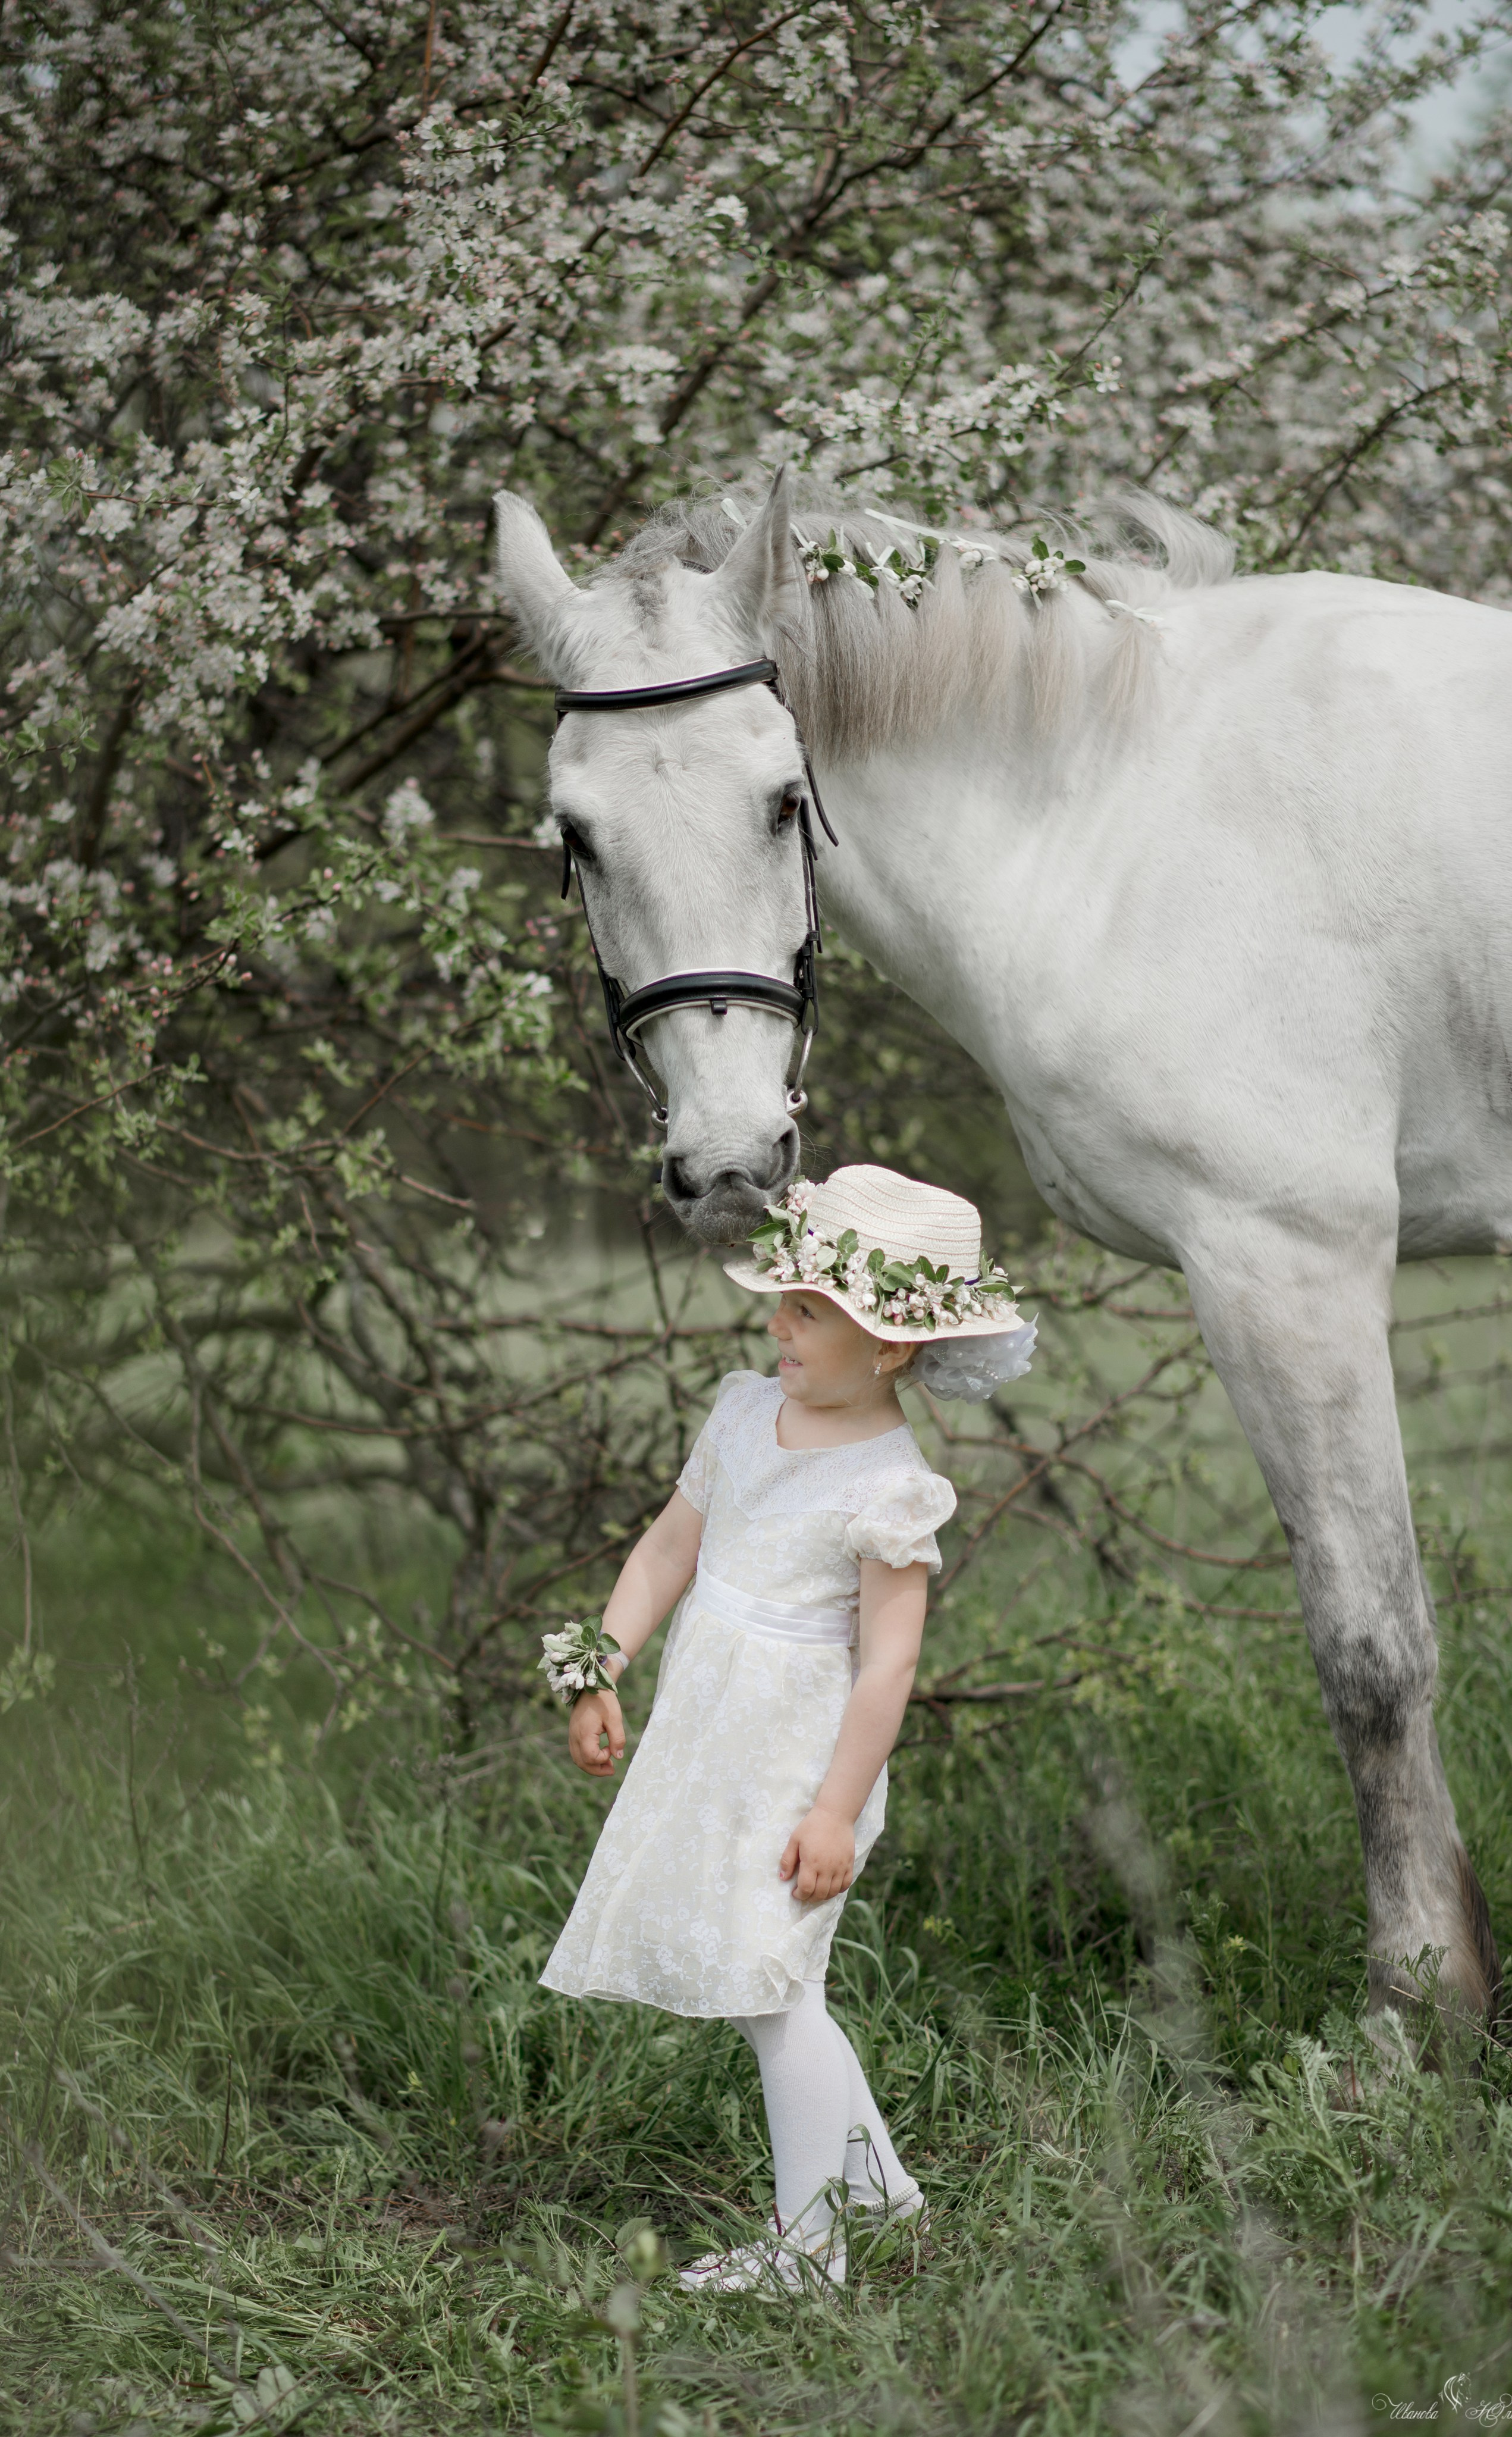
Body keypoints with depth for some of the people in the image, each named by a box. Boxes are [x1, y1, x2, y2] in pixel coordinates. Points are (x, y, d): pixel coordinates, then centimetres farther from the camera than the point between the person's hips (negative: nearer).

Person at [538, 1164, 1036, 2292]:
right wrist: (604, 1674, 8)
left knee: (766, 1978, -5)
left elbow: (889, 1663, -18)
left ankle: (808, 2237, 6)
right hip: (705, 1736, 8)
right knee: (759, 1980, 15)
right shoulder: (748, 1412, 4)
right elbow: (670, 1548, 13)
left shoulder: (889, 1488, -18)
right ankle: (873, 2176, 29)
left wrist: (836, 1812, -19)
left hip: (796, 1755, -8)